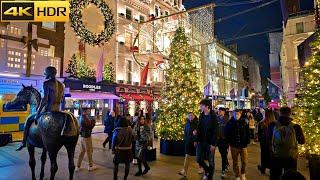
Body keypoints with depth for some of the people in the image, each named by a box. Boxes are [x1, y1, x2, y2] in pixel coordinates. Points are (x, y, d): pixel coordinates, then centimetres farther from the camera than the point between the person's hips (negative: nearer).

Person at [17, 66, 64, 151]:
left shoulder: (47, 83, -9)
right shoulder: (61, 85, 12)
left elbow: (45, 99, -16)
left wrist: (38, 112, -10)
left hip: (48, 109, -6)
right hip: (57, 110, 6)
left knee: (29, 120, 14)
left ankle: (24, 142, 19)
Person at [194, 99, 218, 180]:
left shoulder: (213, 116, -12)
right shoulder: (201, 116, 5)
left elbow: (215, 131, -14)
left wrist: (213, 144, -16)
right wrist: (196, 131, -5)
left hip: (210, 142, -5)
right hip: (201, 141, 5)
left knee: (211, 161, 8)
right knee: (199, 159, 7)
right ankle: (207, 170, 34)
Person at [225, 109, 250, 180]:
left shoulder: (244, 122, -2)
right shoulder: (230, 123, -3)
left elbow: (248, 133, 3)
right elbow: (227, 133, 2)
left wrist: (247, 141, -3)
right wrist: (230, 141, -3)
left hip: (243, 145, 0)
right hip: (234, 145, 0)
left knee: (244, 161, 6)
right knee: (235, 162, 9)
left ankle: (243, 173, 34)